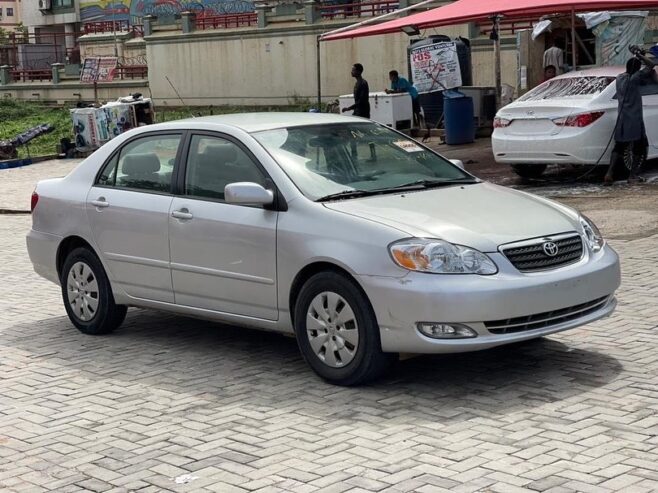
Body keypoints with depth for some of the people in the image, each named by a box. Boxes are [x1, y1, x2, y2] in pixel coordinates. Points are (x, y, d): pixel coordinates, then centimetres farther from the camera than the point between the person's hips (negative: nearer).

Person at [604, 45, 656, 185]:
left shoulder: (619, 78, 5)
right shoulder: (634, 79, -15)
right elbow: (651, 65, -17)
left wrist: (638, 56, 17)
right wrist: (639, 55, -9)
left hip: (621, 119, 7)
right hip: (634, 120, -7)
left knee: (619, 147, 10)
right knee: (639, 148, 7)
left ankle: (609, 174, -2)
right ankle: (633, 175, 7)